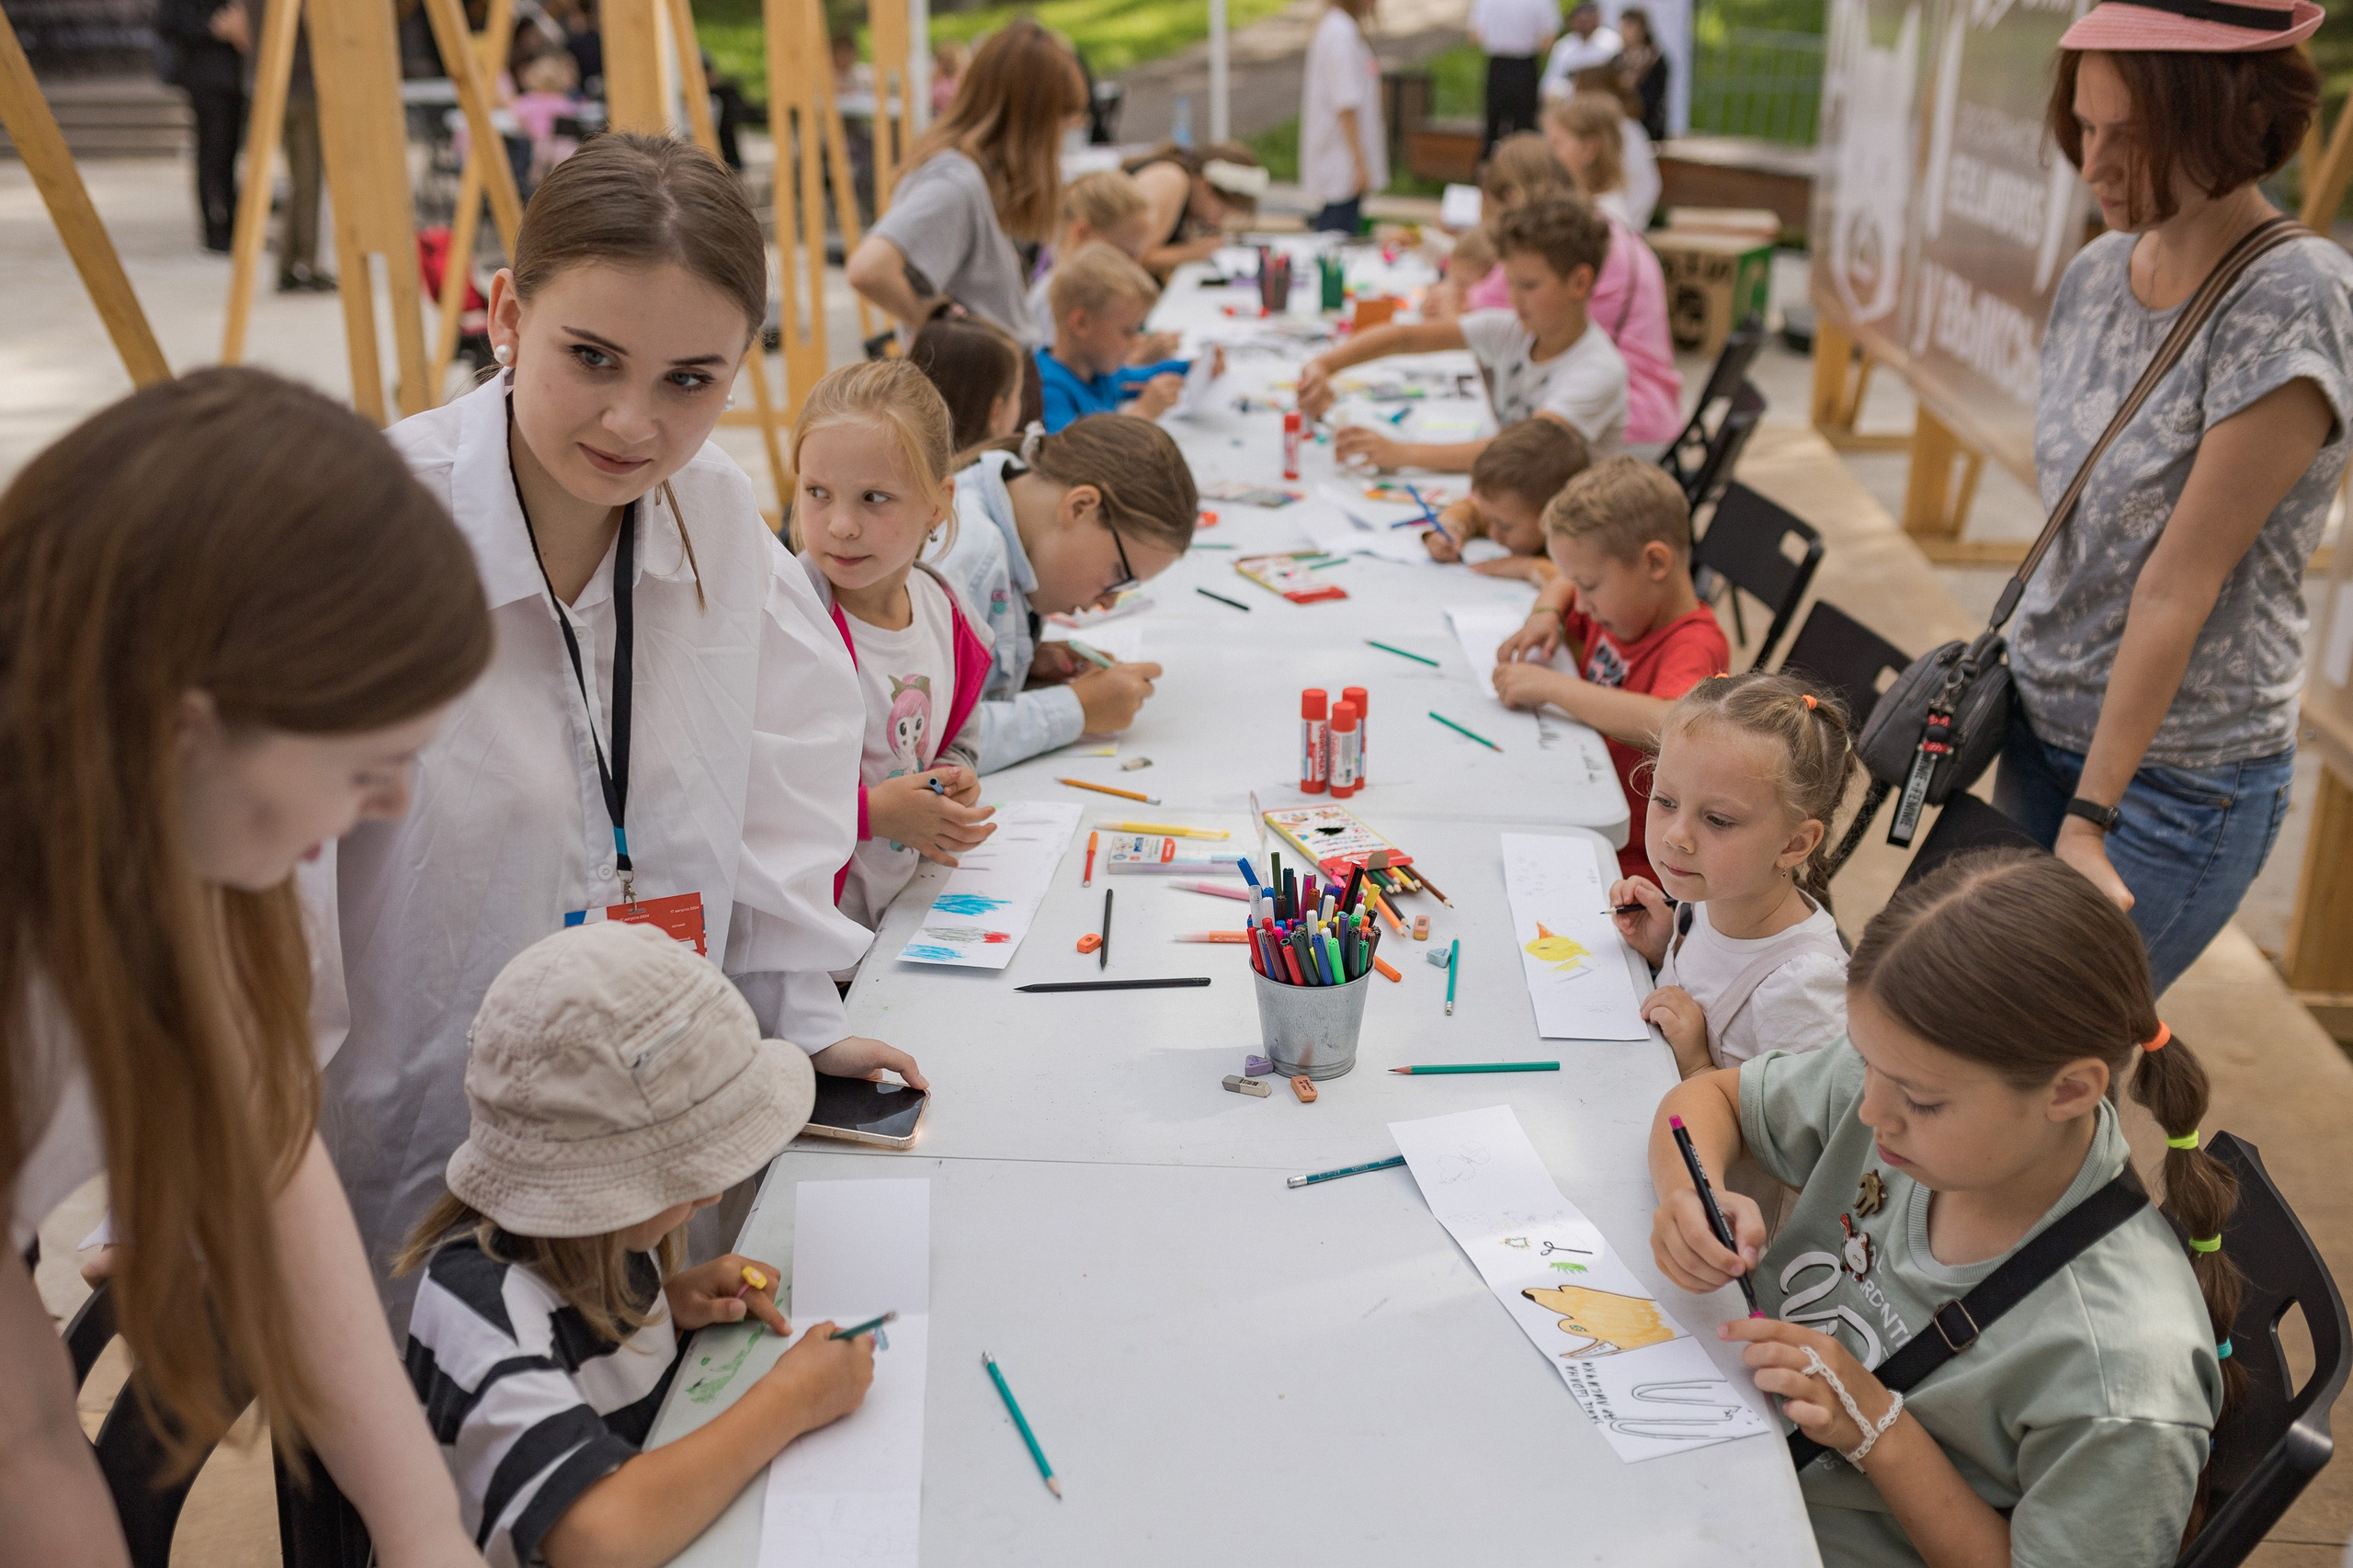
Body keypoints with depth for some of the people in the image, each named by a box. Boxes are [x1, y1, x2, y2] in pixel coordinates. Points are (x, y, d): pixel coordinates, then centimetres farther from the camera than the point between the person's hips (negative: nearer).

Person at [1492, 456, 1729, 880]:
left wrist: (1549, 686, -33)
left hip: (1629, 864, -9)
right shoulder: (1620, 606, 10)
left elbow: (1669, 724, -41)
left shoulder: (1695, 647, -19)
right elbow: (1559, 588, 33)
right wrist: (1547, 613, 7)